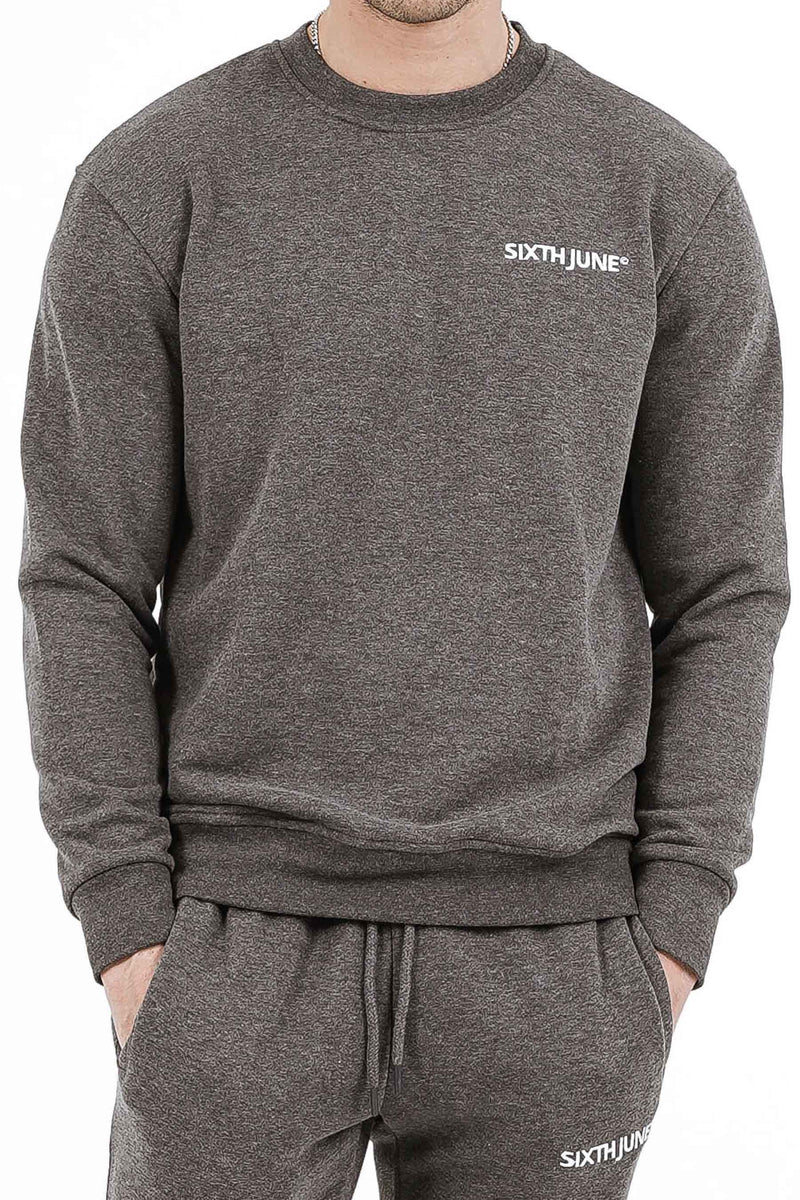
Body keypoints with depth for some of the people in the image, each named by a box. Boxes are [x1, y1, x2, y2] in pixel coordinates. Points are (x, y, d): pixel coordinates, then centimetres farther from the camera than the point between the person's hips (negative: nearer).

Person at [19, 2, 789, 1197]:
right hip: (250, 932, -1)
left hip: (537, 948, 1)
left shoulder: (674, 192, 0)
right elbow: (87, 583, -1)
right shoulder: (152, 183, -3)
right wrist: (129, 935, -7)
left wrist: (670, 938, -3)